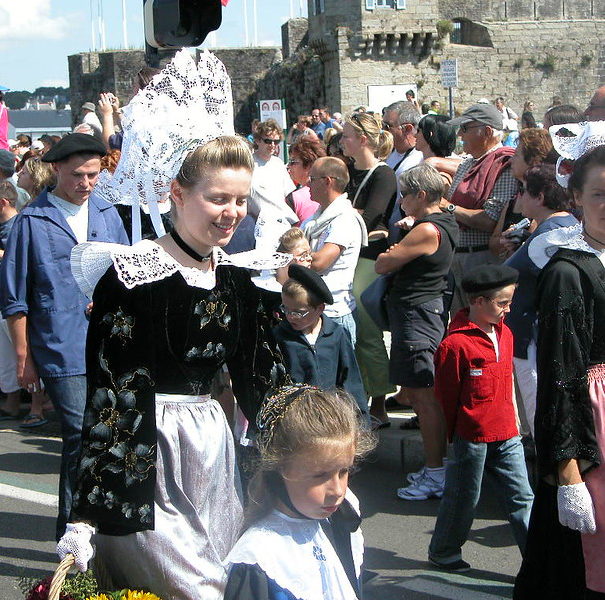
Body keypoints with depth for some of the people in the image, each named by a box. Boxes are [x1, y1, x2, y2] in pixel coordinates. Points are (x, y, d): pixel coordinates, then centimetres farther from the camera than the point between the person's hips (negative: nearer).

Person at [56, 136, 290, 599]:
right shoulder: (133, 275, -15)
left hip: (211, 437, 7)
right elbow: (110, 392, -18)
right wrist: (89, 508, -21)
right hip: (145, 448, -7)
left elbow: (262, 374, 14)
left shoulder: (234, 278, 6)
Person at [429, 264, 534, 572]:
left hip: (506, 434, 6)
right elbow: (445, 395, -8)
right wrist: (453, 434, 0)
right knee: (463, 498, 8)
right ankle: (443, 552, 27)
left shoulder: (504, 334, 8)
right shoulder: (456, 343, -16)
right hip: (472, 436, -6)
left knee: (522, 498, 5)